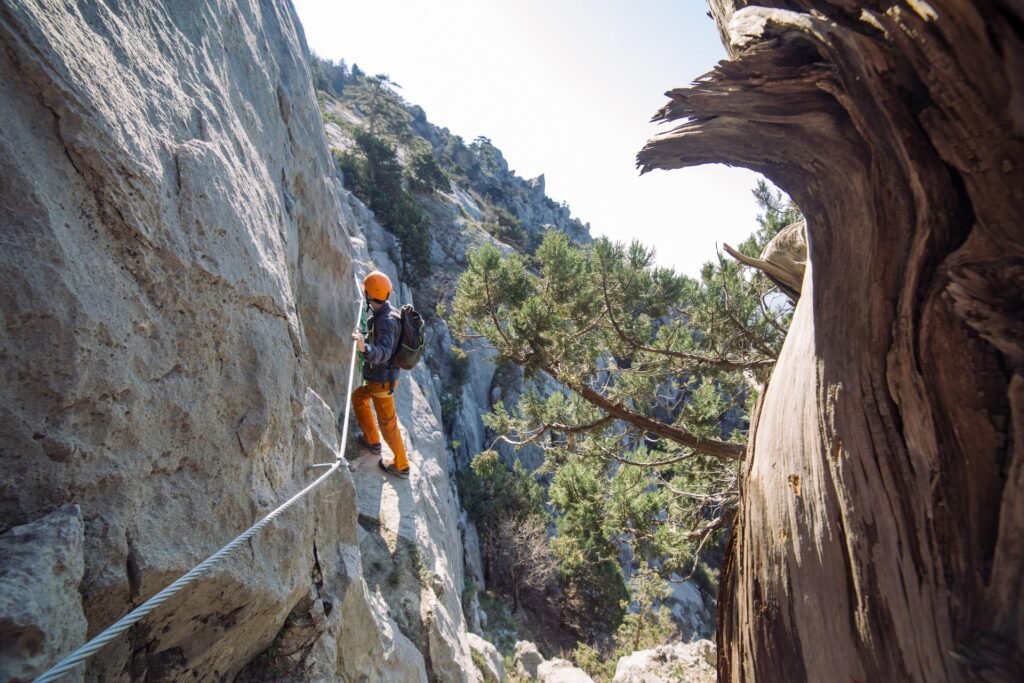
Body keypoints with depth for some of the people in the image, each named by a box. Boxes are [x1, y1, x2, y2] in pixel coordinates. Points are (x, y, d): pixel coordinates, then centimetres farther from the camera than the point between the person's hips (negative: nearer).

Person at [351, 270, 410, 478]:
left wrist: (365, 348, -65)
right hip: (378, 376, 10)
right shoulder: (384, 313, 1)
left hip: (382, 380, -10)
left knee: (387, 423, 6)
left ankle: (401, 465, 24)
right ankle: (372, 441, 42)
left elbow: (384, 352, -46)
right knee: (358, 397, 29)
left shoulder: (386, 320, -30)